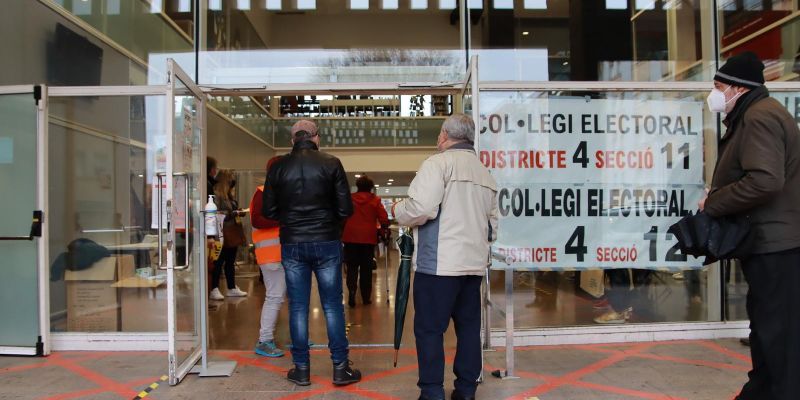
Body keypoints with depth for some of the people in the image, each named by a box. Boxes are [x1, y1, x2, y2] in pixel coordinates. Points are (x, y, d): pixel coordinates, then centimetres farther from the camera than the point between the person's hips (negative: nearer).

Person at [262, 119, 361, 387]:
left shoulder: (278, 167, 0)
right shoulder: (331, 163, -5)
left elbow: (268, 211, 2)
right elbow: (346, 209, -7)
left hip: (292, 244, 2)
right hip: (327, 242, -1)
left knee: (298, 307, 9)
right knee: (333, 305, 7)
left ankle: (301, 369, 15)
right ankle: (340, 367, 12)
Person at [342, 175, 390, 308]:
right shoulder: (375, 200, 1)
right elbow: (384, 219, -5)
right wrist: (383, 230, 13)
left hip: (350, 237, 0)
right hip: (368, 238, 0)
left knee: (352, 267, 4)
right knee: (366, 269, 8)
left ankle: (351, 294, -13)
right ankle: (366, 297, 12)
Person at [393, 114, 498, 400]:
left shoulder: (438, 163, -6)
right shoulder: (486, 174, 17)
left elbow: (421, 209, -16)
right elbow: (493, 226, 19)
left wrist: (398, 211, 3)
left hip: (439, 263, -7)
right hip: (474, 263, 7)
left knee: (429, 329, 0)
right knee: (468, 326, 13)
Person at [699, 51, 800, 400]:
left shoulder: (760, 117, -17)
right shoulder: (753, 115, 17)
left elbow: (764, 180, -29)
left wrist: (712, 204, -17)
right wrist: (715, 200, 7)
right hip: (769, 238, 11)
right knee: (767, 323, 19)